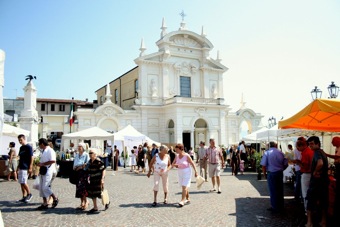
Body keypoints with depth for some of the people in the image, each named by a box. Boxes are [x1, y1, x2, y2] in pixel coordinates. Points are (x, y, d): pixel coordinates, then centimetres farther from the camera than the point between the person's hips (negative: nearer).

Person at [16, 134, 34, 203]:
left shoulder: (28, 147, -10)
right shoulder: (21, 148, 15)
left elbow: (31, 158, -13)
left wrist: (30, 168, -18)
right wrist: (18, 167, 20)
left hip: (25, 168, -8)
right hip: (21, 168, 9)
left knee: (23, 182, -10)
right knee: (21, 183, 9)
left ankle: (29, 194, 7)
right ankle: (24, 197, 16)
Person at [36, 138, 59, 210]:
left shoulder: (50, 151, -14)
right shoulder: (43, 151, 17)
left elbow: (53, 161, -23)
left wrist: (42, 164, -18)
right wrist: (39, 164, 7)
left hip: (48, 171, -10)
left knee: (45, 188, -10)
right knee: (41, 188, 10)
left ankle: (55, 199, 8)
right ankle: (45, 203, 17)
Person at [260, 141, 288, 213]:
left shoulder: (267, 152, -8)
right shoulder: (280, 152, 2)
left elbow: (263, 165, -12)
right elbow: (286, 164, 4)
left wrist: (264, 173, 1)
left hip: (271, 173, -4)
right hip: (280, 173, 4)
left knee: (273, 191, 5)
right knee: (280, 190, 14)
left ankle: (275, 207, 13)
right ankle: (281, 206, 24)